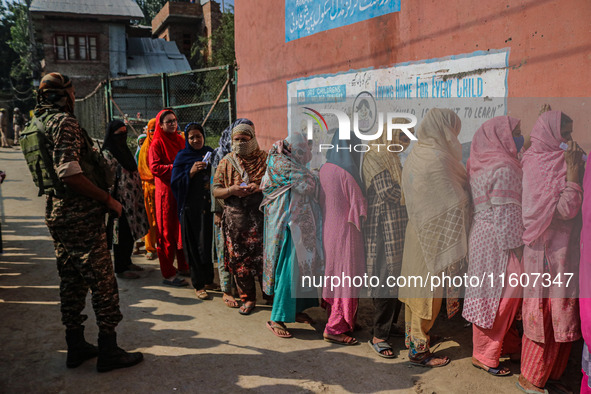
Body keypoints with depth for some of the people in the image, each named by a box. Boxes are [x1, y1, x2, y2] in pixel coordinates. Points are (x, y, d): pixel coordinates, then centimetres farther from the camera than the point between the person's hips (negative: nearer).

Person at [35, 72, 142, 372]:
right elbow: (69, 173, -23)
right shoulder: (64, 122, -14)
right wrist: (108, 199, -16)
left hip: (57, 216, 10)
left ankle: (76, 347, 26)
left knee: (72, 282, 16)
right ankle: (108, 351, 6)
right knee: (103, 282, -2)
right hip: (82, 217, -10)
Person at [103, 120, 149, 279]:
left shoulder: (125, 150, 15)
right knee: (122, 235, -1)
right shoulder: (107, 154, -11)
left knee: (131, 232, 15)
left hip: (132, 199, 8)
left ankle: (127, 262, 30)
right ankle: (120, 269, 10)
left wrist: (139, 197, 19)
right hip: (120, 201, -8)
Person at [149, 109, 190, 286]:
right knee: (167, 232, -2)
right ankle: (168, 274, 4)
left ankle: (183, 266, 23)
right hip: (166, 190, -6)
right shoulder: (157, 143, -4)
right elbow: (154, 167, -13)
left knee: (183, 229, 11)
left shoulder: (180, 140, 15)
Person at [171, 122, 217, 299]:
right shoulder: (182, 157, -1)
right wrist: (191, 172, -19)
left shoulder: (210, 152, 11)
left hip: (209, 205, 4)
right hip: (192, 207, -4)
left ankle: (208, 279, 23)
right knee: (196, 245, -1)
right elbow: (175, 183, -7)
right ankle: (198, 285, 8)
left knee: (210, 243, 9)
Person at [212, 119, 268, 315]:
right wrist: (232, 190, -11)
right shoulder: (226, 162, 11)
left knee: (264, 256, -5)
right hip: (235, 217, 3)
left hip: (260, 216, -2)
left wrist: (259, 188, -15)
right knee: (239, 259, 6)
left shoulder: (265, 159, 4)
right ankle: (248, 298, 22)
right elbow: (216, 191, 9)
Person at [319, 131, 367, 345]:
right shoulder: (346, 172, -20)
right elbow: (359, 206, -12)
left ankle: (333, 317, 32)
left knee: (333, 274, 19)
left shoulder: (324, 169, 3)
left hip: (328, 228, 8)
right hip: (346, 231, -8)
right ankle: (336, 328, 8)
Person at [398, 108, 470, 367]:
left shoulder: (417, 153, 6)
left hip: (417, 228, 9)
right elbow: (454, 203, -22)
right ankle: (419, 350, 17)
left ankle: (413, 336, 38)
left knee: (417, 285, 21)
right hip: (434, 234, -9)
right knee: (429, 291, 3)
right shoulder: (436, 159, -23)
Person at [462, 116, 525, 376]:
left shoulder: (482, 164, 11)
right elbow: (506, 214, -20)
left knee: (504, 296, 20)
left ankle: (509, 345, 34)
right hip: (498, 241, -10)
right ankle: (485, 356, 14)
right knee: (499, 296, 1)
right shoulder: (504, 168, -18)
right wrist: (518, 248, -15)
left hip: (483, 235, 10)